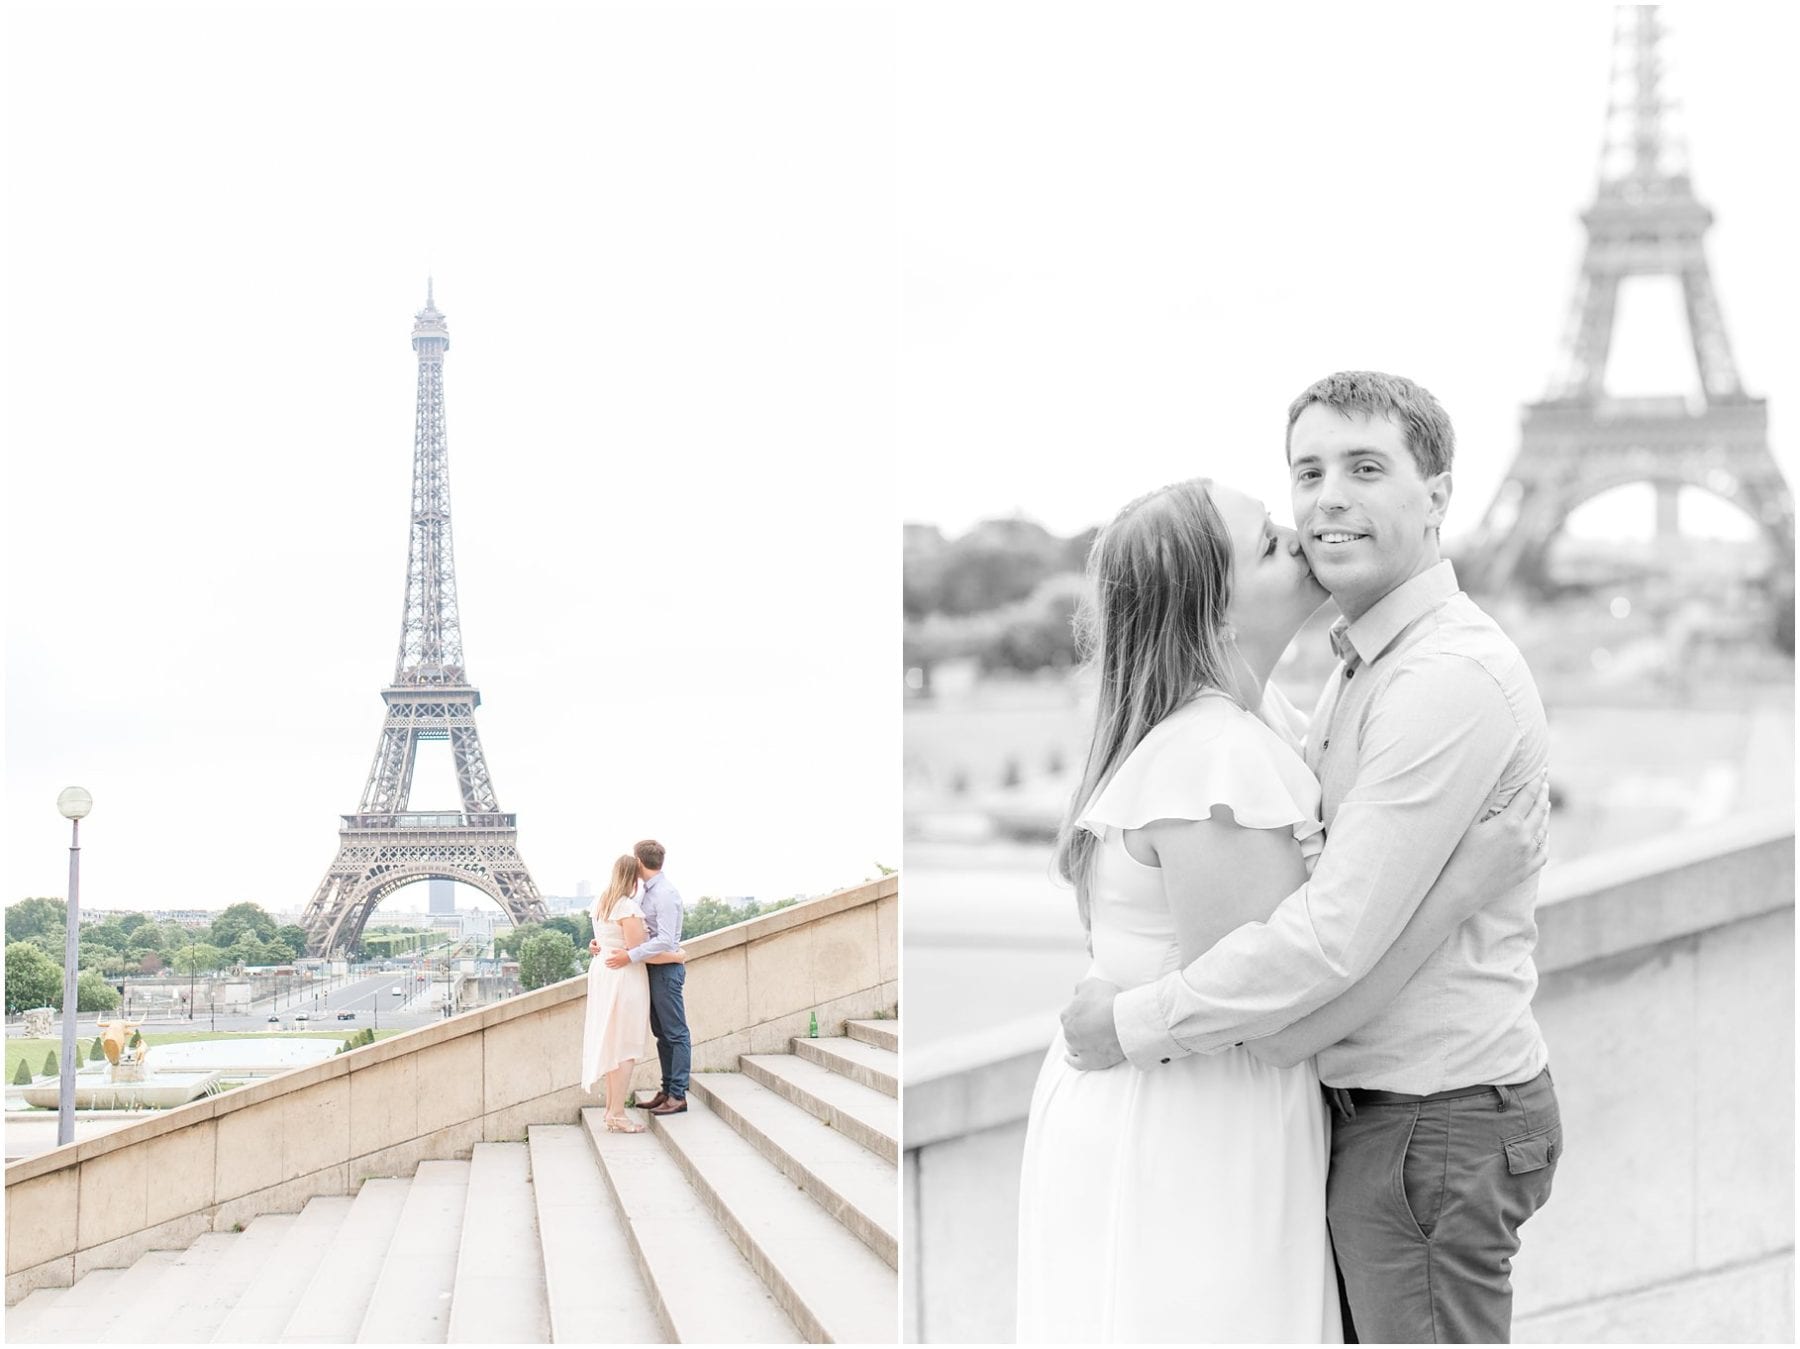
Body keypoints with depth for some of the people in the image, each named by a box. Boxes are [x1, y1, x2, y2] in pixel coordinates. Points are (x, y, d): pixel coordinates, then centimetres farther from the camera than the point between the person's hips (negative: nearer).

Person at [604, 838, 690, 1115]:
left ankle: (678, 1095, -4)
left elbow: (665, 940, -25)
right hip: (654, 968, 10)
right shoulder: (649, 892, 12)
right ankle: (667, 1090, 20)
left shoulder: (666, 894, -18)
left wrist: (630, 957, -26)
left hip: (666, 968, -10)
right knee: (661, 1032, 13)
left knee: (675, 1032, -5)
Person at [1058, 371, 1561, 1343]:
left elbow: (1338, 936, -24)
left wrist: (1133, 1024, -15)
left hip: (1433, 1124, -10)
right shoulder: (1359, 668, 15)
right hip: (1371, 1105, 10)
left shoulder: (1451, 679, -20)